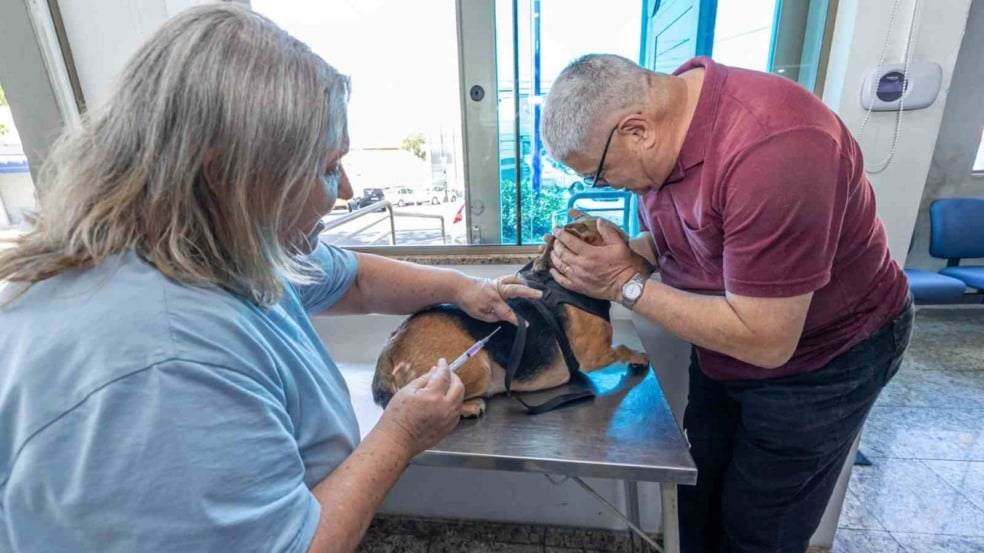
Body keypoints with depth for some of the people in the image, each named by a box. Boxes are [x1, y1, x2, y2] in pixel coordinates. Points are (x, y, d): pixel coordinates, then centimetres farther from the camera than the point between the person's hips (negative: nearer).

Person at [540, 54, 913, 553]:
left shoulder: (770, 151, -35)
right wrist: (610, 254, -15)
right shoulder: (663, 116, -9)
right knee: (697, 500, 20)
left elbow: (764, 340, -31)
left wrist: (625, 285, -28)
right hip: (722, 347, 7)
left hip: (819, 361, -6)